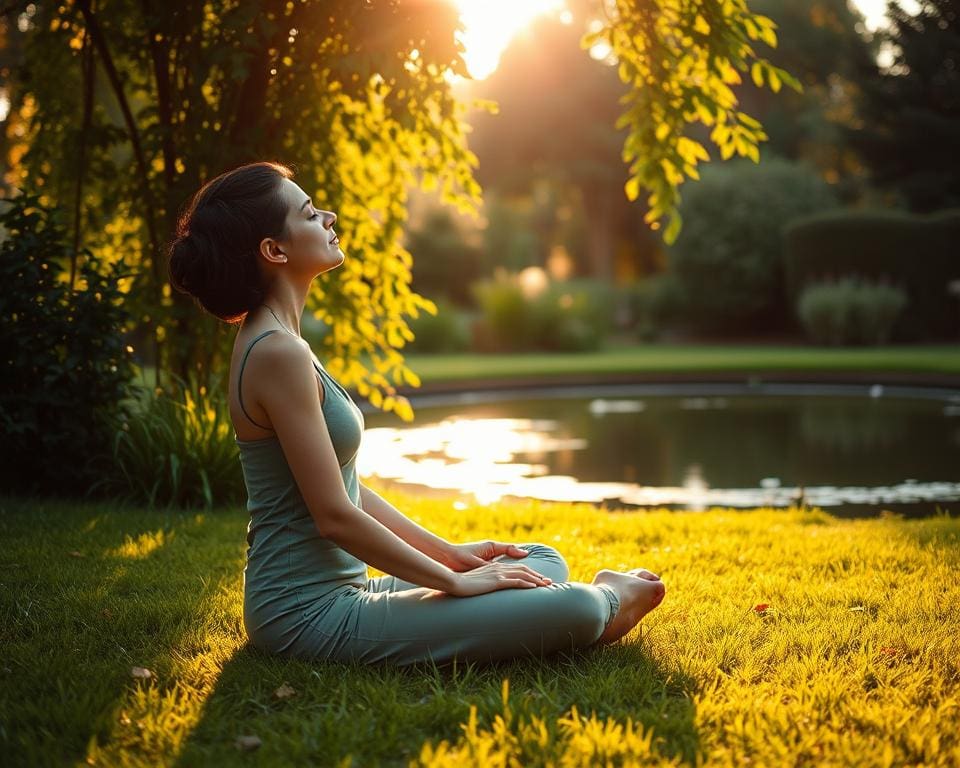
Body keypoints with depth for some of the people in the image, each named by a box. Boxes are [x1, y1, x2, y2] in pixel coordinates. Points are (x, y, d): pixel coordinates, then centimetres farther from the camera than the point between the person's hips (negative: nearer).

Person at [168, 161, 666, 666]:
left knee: (544, 561, 12)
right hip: (311, 614, -10)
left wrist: (448, 552, 13)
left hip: (334, 596, 10)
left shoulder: (276, 344, 12)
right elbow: (335, 516, -21)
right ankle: (606, 604, 13)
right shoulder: (278, 353, -19)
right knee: (573, 611, -15)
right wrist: (456, 582, -12)